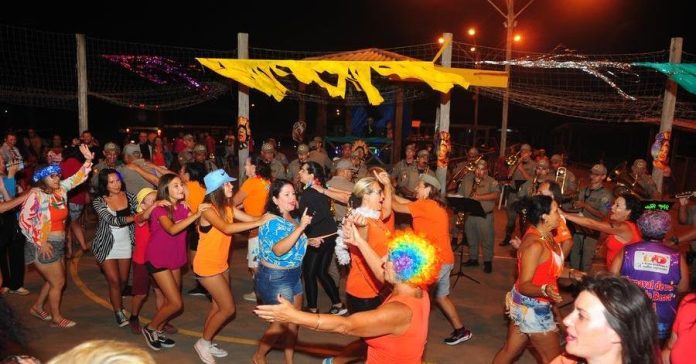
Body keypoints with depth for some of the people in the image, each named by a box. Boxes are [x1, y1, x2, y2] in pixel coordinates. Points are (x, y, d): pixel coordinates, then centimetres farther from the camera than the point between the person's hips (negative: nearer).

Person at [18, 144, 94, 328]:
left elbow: (77, 178, 5)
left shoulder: (60, 190, 1)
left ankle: (37, 307, 40)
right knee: (58, 282, 3)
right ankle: (56, 318, 19)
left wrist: (88, 160, -10)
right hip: (43, 246, -7)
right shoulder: (36, 194, -17)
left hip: (57, 244, 7)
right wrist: (40, 242, -20)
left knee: (55, 280, 21)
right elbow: (24, 220, -18)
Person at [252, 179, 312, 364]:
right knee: (281, 322, 4)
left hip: (294, 275, 7)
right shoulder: (271, 222, -20)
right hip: (274, 277, -7)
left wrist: (309, 242, 6)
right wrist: (301, 227, -39)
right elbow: (279, 249, -36)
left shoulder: (294, 219, 2)